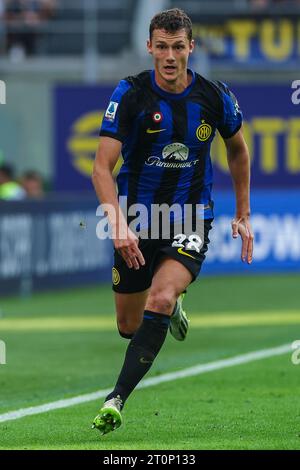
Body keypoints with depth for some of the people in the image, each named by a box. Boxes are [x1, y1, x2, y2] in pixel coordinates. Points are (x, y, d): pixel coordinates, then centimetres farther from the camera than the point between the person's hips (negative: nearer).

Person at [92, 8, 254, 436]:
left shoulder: (215, 97, -6)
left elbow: (237, 148, 14)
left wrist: (243, 215, 14)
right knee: (129, 326, 11)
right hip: (137, 220, 1)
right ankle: (173, 308, 48)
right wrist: (119, 224, -30)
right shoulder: (130, 94, -13)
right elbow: (102, 167, -16)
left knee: (160, 299, -27)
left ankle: (117, 399, -24)